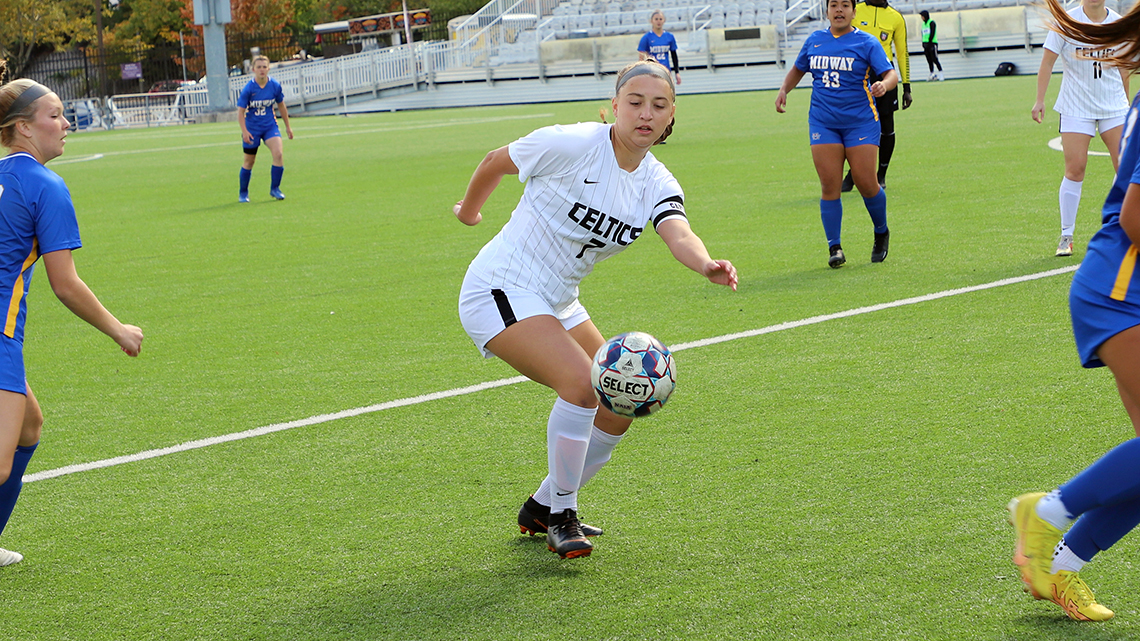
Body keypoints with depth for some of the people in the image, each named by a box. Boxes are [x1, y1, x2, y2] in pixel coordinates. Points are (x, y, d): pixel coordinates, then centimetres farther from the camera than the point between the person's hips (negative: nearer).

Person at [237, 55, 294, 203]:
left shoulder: (275, 86, -7)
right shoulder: (248, 89, -16)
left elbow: (281, 105, 9)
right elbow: (241, 111, -12)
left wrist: (288, 126, 15)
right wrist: (244, 131, -22)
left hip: (270, 126, 2)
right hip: (252, 128, -2)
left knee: (279, 154, -18)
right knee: (249, 161, 7)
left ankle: (275, 188, -2)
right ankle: (243, 193, 25)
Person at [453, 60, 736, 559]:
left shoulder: (657, 184, -3)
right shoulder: (572, 144, -19)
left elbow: (679, 236, -24)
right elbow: (496, 162, -2)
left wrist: (707, 266, -47)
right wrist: (470, 210, 15)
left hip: (556, 302, 7)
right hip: (500, 289, -7)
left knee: (618, 406, 6)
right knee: (582, 381, -26)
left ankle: (542, 508, 25)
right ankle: (561, 517, -10)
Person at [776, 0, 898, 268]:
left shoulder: (866, 42, -2)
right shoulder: (814, 40, 11)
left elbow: (891, 73, -8)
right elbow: (797, 69, 26)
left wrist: (884, 84, -31)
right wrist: (784, 90, 8)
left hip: (860, 122, -3)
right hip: (823, 123, 3)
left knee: (866, 184, -6)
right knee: (829, 186, -6)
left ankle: (881, 233, 20)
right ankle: (834, 247, 1)